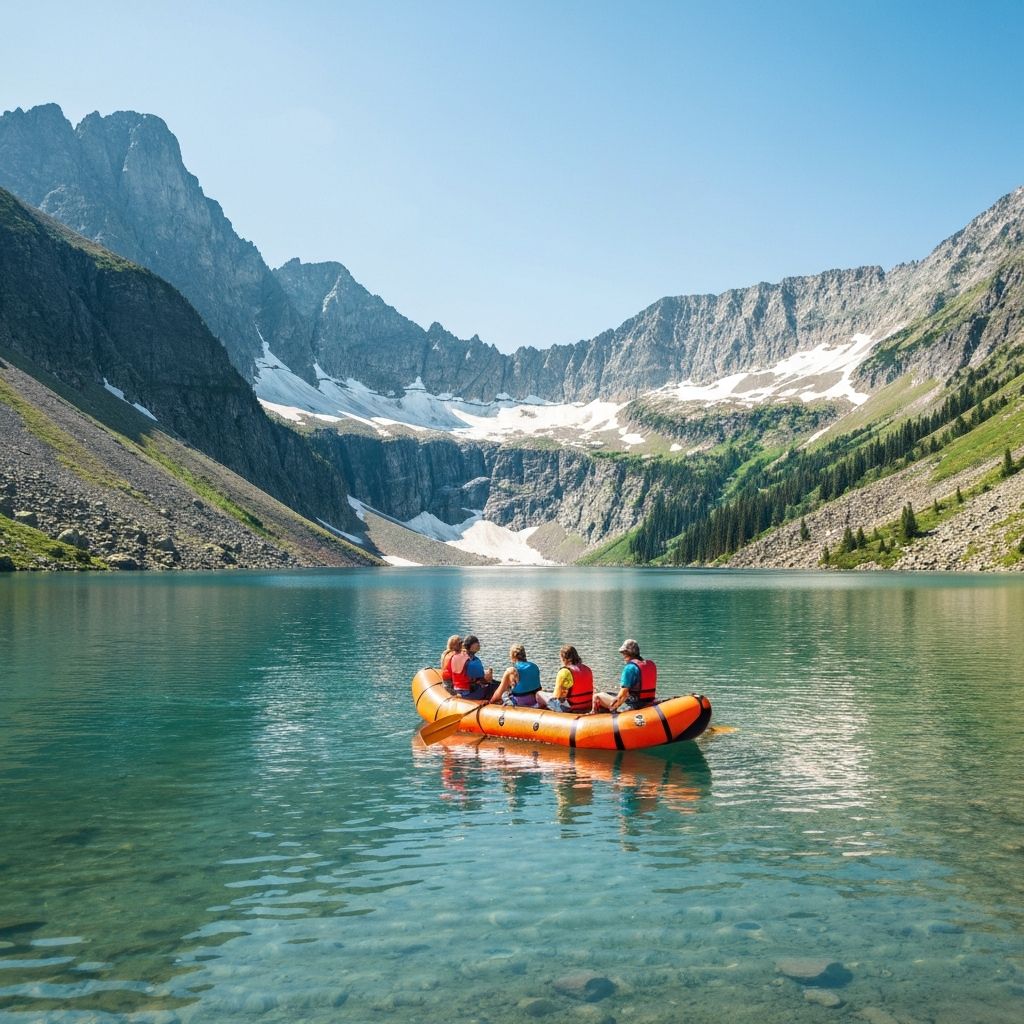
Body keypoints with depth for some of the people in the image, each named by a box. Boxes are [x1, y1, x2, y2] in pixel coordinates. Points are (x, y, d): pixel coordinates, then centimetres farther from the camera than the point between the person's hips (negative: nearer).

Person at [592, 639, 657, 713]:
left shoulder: (630, 667, -18)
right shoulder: (651, 664, 5)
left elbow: (623, 694, -19)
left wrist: (613, 707, -6)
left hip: (632, 706, -8)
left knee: (597, 696, 3)